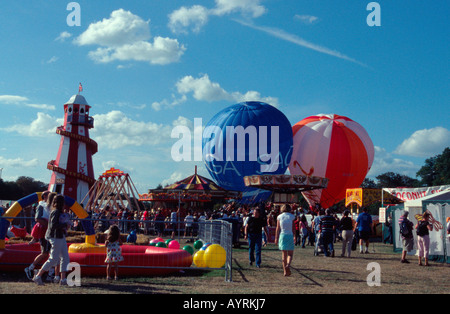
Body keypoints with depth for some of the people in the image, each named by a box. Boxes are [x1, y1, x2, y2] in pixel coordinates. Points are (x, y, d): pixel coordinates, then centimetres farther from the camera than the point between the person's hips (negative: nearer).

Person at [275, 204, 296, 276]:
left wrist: (276, 238, 10)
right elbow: (293, 228, 0)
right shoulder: (292, 216, -1)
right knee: (290, 254, 6)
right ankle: (288, 265, -22)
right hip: (290, 235, -2)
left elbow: (278, 229, 4)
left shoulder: (279, 217, 3)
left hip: (282, 235, 2)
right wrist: (294, 236, 11)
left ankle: (285, 271, 7)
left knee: (284, 254, 8)